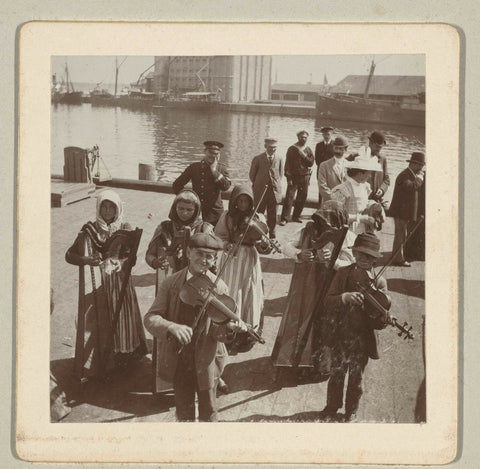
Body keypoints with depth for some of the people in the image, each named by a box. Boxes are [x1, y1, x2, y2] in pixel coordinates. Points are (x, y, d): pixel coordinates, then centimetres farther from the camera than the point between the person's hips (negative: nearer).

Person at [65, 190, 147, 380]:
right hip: (95, 286, -1)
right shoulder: (89, 231, 0)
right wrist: (86, 260, -19)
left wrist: (121, 263, -26)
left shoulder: (125, 229, 2)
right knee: (96, 323, -2)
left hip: (119, 285, 1)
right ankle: (95, 363, 11)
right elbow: (69, 255, 0)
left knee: (120, 320, 2)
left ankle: (121, 360, 18)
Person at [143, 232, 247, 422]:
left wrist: (228, 328, -34)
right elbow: (150, 318, -13)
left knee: (208, 411, 15)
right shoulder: (170, 284, -7)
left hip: (206, 361, -1)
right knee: (184, 411, 18)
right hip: (178, 359, 1)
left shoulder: (219, 287, -9)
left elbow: (215, 331, -10)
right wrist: (171, 327, -33)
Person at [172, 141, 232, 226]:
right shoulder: (194, 167, 5)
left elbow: (226, 186, -11)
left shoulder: (221, 169, 7)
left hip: (214, 214, 0)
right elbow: (177, 184, 10)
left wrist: (214, 171, -12)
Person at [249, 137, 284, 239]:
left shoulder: (279, 159, 6)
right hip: (260, 191, -2)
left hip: (275, 191, 2)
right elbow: (252, 174, 8)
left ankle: (272, 234, 14)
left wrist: (277, 185, 9)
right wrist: (257, 184, 8)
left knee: (272, 216, 6)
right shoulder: (258, 159, -1)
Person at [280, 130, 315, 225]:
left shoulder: (308, 149, 10)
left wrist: (304, 156, -11)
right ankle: (284, 218, -10)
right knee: (289, 197, -10)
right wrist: (289, 178, -10)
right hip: (294, 176, -4)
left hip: (305, 177, 4)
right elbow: (288, 164, -4)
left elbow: (311, 162, 4)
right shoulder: (292, 149, -2)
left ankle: (296, 216, 20)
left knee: (302, 197, 7)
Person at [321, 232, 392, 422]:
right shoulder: (343, 274, -4)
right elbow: (328, 302, -11)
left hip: (362, 338, 0)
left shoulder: (379, 282, -6)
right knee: (337, 374, 15)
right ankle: (332, 407, 36)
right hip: (340, 335, 1)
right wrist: (345, 298, -30)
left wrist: (382, 318, -32)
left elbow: (383, 317, -9)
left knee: (356, 378, 14)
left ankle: (351, 411, 34)